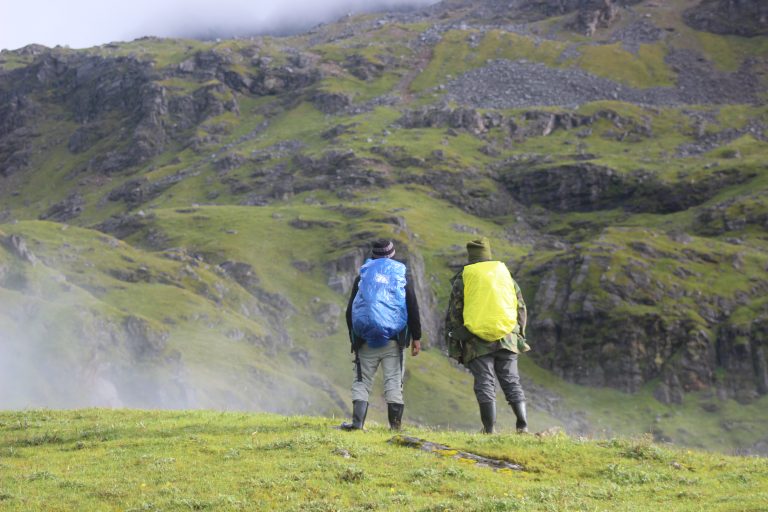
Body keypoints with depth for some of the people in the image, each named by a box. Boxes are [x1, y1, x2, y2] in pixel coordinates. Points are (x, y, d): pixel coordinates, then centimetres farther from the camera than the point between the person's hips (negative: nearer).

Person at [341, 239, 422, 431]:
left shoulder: (362, 277, 9)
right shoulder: (402, 277, 6)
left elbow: (350, 311, 11)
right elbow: (413, 309, 4)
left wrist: (353, 337, 20)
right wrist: (416, 338, 9)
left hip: (366, 341, 1)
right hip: (393, 340, -1)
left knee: (362, 380, 4)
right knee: (393, 380, 1)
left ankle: (357, 421, -7)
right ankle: (395, 424, -4)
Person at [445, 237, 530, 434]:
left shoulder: (463, 278, 3)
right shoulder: (505, 273, 12)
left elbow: (454, 312, 3)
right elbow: (521, 307, 15)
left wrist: (455, 344, 9)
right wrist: (520, 334, 22)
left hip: (477, 340, -2)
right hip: (507, 338, 2)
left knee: (485, 384, 0)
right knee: (512, 382, 7)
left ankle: (489, 429, -3)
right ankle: (523, 425, -3)